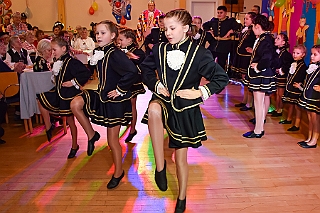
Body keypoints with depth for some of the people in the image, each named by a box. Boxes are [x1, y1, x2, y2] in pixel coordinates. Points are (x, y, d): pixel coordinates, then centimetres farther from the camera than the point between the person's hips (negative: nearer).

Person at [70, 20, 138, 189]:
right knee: (75, 104, -13)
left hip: (114, 100, -7)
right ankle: (91, 135, 9)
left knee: (112, 140, 4)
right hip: (101, 95, 7)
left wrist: (120, 89, -24)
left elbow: (132, 71, -34)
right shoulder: (99, 53, 4)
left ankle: (118, 172, 26)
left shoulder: (115, 54, -21)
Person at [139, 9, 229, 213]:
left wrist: (200, 92, -17)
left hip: (185, 109, -2)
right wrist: (155, 84, -3)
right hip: (163, 101, 2)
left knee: (181, 157, 8)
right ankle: (160, 165, -21)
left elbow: (222, 78, -8)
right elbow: (145, 68, 14)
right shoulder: (160, 49, -1)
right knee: (154, 109, -38)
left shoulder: (199, 53, -11)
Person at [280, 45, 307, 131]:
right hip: (289, 88, 8)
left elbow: (303, 79, -19)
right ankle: (288, 119, 37)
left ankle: (297, 125, 5)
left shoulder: (303, 66, -13)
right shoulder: (293, 63, 10)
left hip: (297, 89, -8)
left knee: (297, 106, -1)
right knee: (290, 104, 21)